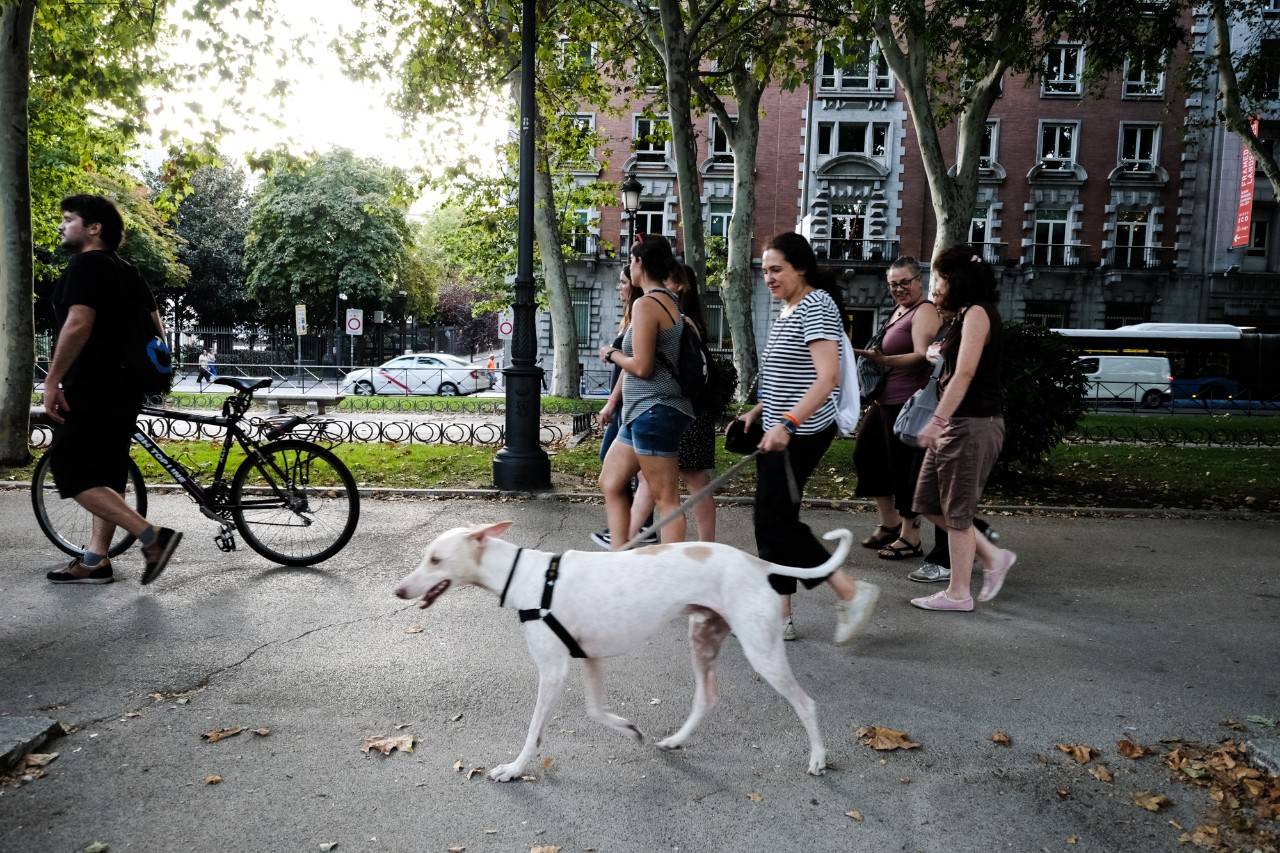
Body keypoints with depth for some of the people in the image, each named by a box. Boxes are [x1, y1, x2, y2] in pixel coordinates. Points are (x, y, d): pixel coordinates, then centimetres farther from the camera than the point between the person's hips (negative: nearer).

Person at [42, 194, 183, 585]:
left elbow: (78, 325, -22)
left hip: (91, 390, -10)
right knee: (105, 475, 12)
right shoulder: (126, 271, 18)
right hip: (123, 389, 10)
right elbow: (156, 329, 19)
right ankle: (95, 560, 17)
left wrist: (52, 380, -20)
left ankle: (153, 537, -15)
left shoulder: (86, 264, -10)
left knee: (72, 473, -6)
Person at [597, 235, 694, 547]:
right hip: (644, 412, 10)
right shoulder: (671, 302, 13)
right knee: (610, 484, 15)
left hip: (653, 412, -10)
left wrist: (611, 354, 0)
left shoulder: (646, 304, -15)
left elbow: (641, 367, -18)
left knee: (666, 499, -4)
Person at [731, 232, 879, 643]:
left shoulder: (817, 307, -14)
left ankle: (851, 591, 3)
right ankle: (780, 616, 18)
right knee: (774, 520, 10)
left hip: (801, 434, -10)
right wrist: (756, 412, 18)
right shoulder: (787, 310, 16)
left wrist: (788, 423, -33)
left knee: (773, 520, -8)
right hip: (780, 432, 10)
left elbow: (828, 377, -25)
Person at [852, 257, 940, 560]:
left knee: (905, 467, -4)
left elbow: (922, 357, -25)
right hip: (885, 400, 10)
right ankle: (890, 523, 26)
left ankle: (910, 538, 7)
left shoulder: (924, 312, -11)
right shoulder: (898, 311, 18)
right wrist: (872, 357, 16)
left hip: (908, 402, -10)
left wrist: (884, 361, -38)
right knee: (866, 455, 14)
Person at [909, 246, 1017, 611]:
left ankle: (958, 594, 10)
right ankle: (994, 557, 22)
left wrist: (937, 420, -23)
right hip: (954, 423, 10)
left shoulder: (977, 313, -12)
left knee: (956, 510, -1)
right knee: (930, 503, 12)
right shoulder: (960, 316, 18)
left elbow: (964, 374, -20)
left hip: (972, 423, -10)